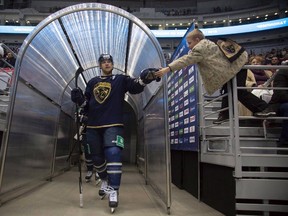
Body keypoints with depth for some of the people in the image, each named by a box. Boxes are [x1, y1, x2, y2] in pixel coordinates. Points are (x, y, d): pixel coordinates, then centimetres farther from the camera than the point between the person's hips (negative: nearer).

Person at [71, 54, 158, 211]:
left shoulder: (120, 79, 6)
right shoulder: (92, 82, 15)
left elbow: (135, 87, -12)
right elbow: (86, 105, 15)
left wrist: (144, 78, -32)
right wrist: (80, 100, -7)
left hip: (113, 125, -4)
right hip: (93, 126, 4)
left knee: (113, 153, -20)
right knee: (97, 157, 13)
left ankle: (113, 190, -11)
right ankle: (105, 180, 39)